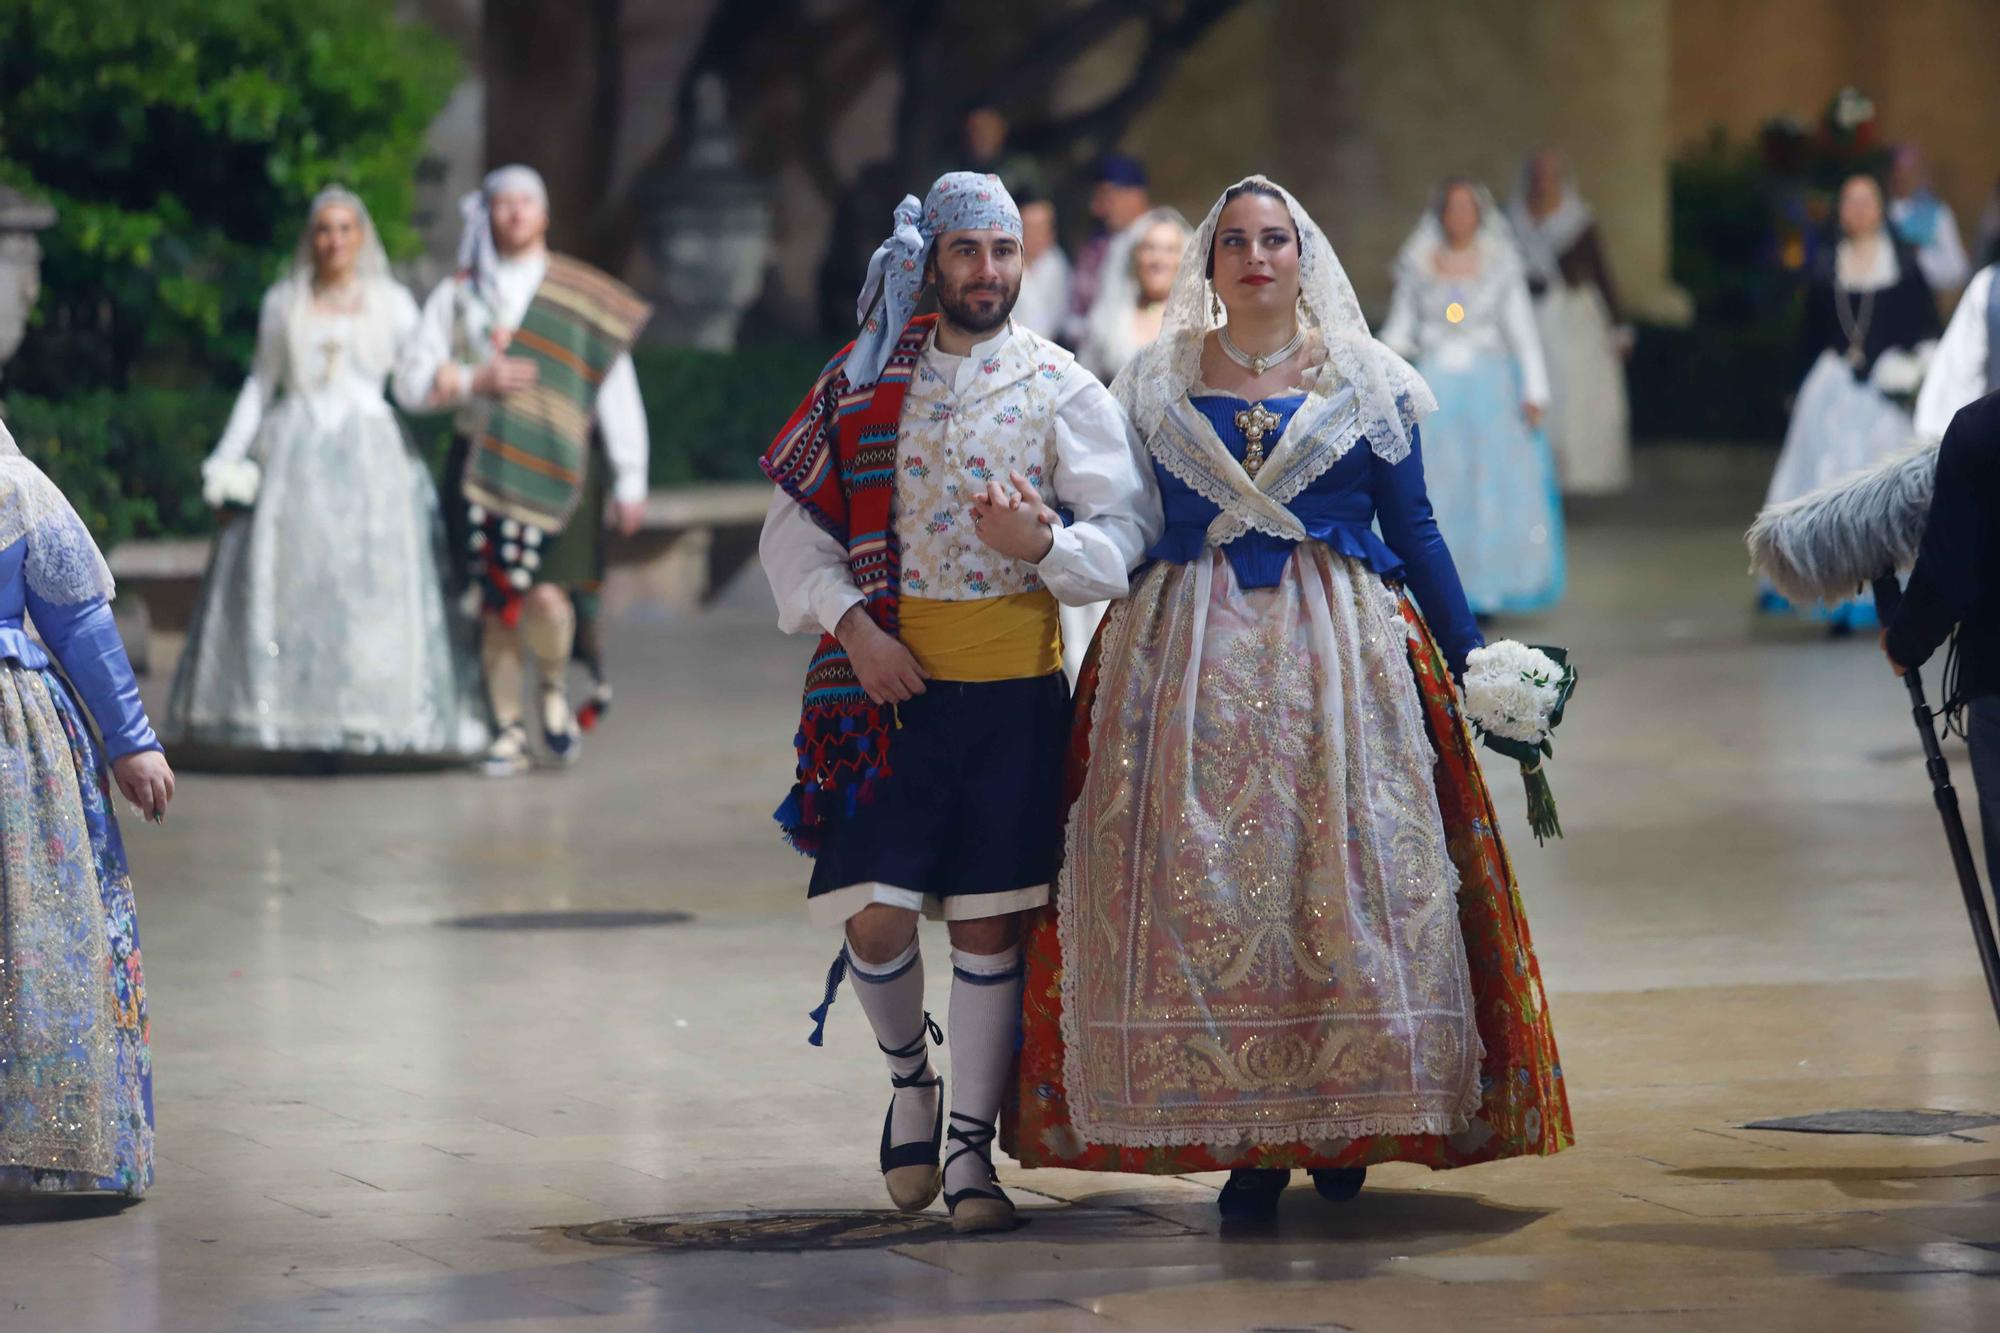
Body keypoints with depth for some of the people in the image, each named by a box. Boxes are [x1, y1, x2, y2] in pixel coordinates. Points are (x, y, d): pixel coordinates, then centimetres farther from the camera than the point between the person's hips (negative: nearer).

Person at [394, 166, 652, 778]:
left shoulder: (583, 298, 5)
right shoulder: (456, 296, 11)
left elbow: (616, 390, 5)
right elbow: (410, 382, 8)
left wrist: (629, 481, 1)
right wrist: (474, 380, -10)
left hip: (556, 464, -2)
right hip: (482, 466, 2)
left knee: (545, 594, -16)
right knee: (496, 601, 0)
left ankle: (555, 688, 13)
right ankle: (507, 732, 9)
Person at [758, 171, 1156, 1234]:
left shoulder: (1060, 389, 3)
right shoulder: (867, 380, 6)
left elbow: (1129, 526, -2)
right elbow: (794, 519, 7)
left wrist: (1044, 542, -21)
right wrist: (851, 622, -7)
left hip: (1015, 689, 0)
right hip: (888, 681, 0)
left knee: (989, 925, 1)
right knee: (875, 917, -7)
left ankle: (971, 1147, 12)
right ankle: (909, 1077, 22)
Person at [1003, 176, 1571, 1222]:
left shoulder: (1362, 382, 8)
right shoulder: (1156, 385, 11)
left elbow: (1414, 534, 9)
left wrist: (1471, 660, 7)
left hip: (1337, 658, 0)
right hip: (1192, 658, 1)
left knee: (1341, 870, -7)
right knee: (1204, 882, -6)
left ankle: (1344, 1121, 4)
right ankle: (1242, 1136, -2)